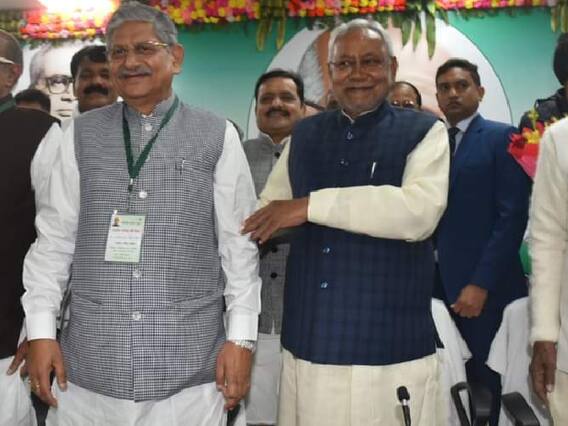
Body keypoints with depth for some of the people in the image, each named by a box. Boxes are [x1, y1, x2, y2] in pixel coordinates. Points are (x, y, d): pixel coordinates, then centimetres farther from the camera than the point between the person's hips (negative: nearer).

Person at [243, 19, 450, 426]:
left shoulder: (423, 131, -2)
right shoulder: (305, 134, 12)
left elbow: (419, 211, -20)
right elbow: (268, 211, 18)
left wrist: (312, 205, -19)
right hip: (307, 340, 4)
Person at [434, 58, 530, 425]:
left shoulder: (502, 138, -1)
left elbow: (513, 216, -10)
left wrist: (481, 283, -16)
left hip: (484, 288, -4)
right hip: (440, 286, 4)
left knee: (491, 385, 4)